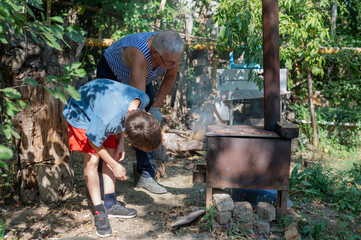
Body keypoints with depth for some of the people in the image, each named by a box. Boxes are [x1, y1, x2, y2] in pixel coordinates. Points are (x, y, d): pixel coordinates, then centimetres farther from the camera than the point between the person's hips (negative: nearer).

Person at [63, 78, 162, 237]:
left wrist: (120, 142, -9)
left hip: (100, 105, 7)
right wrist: (115, 166, -14)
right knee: (92, 159, -14)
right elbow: (94, 141, -24)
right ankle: (99, 212, -1)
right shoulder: (109, 120, -44)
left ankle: (110, 205, 9)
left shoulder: (143, 99, -25)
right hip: (81, 112, -6)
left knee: (112, 153, 0)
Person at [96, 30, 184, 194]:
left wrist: (155, 107, -10)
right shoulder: (140, 56, -45)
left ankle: (145, 175, 2)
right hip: (111, 72, -5)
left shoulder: (175, 49, -27)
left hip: (143, 77, 5)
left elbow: (170, 77, -7)